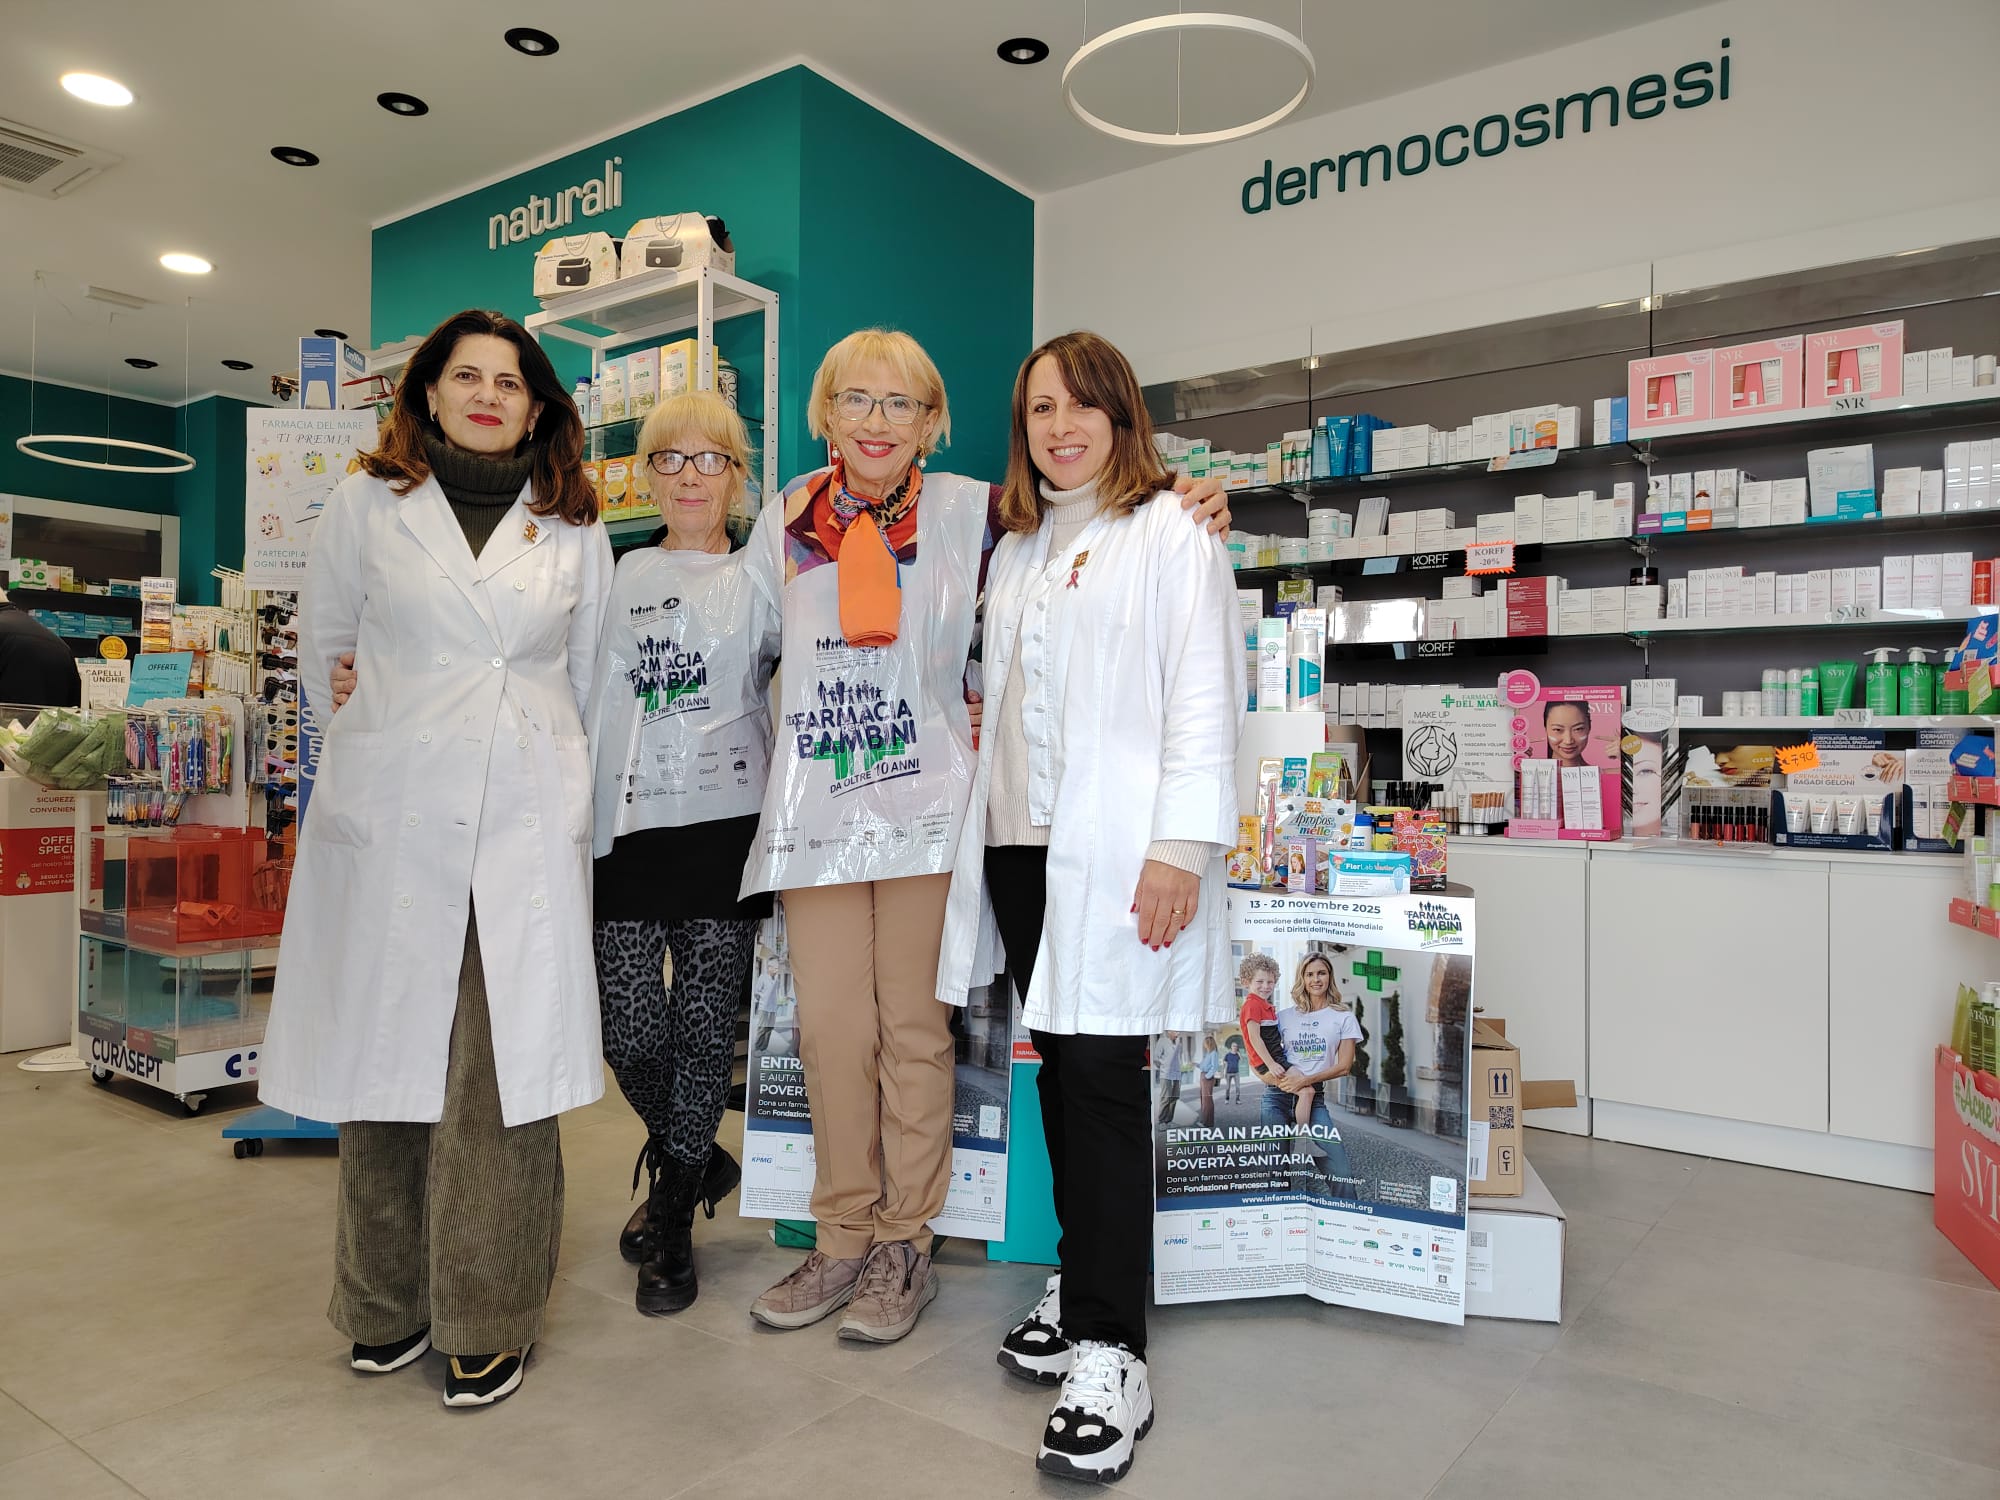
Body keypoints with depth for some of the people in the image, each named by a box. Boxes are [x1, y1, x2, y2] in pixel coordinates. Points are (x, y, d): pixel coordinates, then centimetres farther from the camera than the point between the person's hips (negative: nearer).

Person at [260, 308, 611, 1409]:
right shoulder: (367, 505, 9)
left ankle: (488, 1321, 13)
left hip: (525, 825, 0)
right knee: (385, 1051, 6)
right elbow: (321, 653, 16)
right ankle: (388, 1304, 25)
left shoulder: (573, 531, 11)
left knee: (503, 1069, -2)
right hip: (390, 822, 0)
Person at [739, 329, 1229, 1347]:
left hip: (925, 803, -2)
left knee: (913, 1030, 5)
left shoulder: (971, 512, 0)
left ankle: (904, 1247, 22)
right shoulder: (785, 522, 8)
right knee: (829, 1030, 7)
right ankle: (842, 1240, 25)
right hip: (815, 805, 3)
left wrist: (1182, 512, -10)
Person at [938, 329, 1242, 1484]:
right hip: (1023, 845, 6)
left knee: (1104, 1078, -7)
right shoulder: (1017, 549, 20)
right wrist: (987, 831, 14)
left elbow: (1204, 698, -8)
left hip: (1117, 853, -6)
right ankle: (1081, 1285, 26)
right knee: (1060, 1071, 11)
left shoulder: (1172, 532, 0)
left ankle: (1112, 1358, 1)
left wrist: (1181, 847, -16)